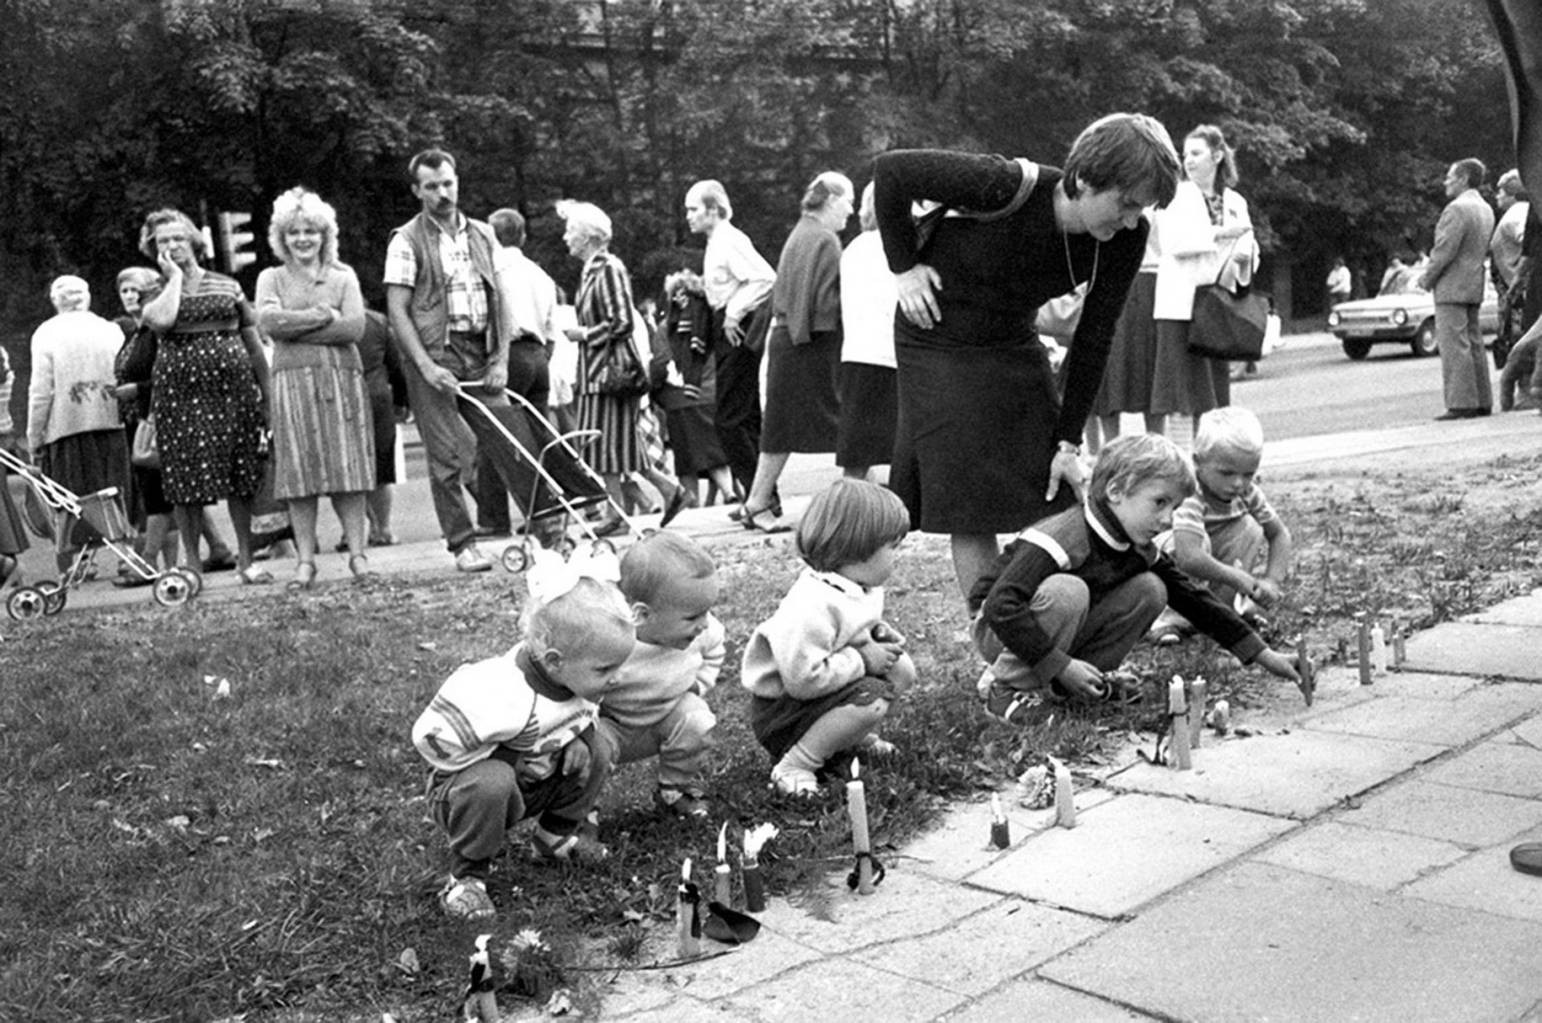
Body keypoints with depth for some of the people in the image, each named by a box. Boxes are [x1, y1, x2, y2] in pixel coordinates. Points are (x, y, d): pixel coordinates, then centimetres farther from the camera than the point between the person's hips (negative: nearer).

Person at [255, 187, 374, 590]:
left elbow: (355, 326, -4)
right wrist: (322, 316, -7)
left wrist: (296, 327, -7)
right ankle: (305, 560, 4)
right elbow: (268, 321, -7)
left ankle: (357, 551, 4)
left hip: (342, 379, 0)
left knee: (347, 467, -2)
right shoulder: (271, 278, 12)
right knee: (298, 470, -1)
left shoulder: (343, 275, 12)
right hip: (292, 380, 0)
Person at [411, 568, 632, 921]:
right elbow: (434, 737, -33)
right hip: (464, 791, -7)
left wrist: (573, 741, -14)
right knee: (491, 783, -39)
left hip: (534, 783, 7)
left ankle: (555, 836, 11)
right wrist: (510, 762, -25)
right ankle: (467, 877, -17)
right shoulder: (502, 699, -40)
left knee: (592, 751, -9)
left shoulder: (579, 677, -14)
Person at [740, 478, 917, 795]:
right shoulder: (810, 607, -33)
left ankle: (853, 739, 16)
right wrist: (862, 659, -26)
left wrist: (878, 634, -4)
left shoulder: (860, 589, -1)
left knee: (902, 670, 1)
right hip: (779, 712, -10)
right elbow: (803, 678, -35)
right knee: (871, 699, -31)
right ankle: (792, 767, -18)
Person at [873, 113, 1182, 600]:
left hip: (1013, 345, 5)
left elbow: (1094, 338, -8)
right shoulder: (1007, 186, -31)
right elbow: (890, 169, -20)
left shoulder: (1126, 237, -16)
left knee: (1056, 497, 1)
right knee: (971, 506, -7)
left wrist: (1069, 440, -10)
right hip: (940, 340, -5)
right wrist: (904, 266, -17)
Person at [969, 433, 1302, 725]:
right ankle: (1007, 684, -22)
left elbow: (1194, 598, 3)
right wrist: (1061, 665, -35)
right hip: (999, 630, -7)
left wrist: (1262, 654, 0)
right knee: (1066, 591, -38)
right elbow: (1000, 606, -37)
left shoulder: (1137, 549, -4)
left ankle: (1091, 678, 0)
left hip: (1059, 631, 7)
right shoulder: (1062, 539, -30)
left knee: (1149, 590, -9)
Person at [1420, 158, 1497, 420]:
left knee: (1454, 345, -9)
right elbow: (1482, 250, 15)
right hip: (1474, 285, 9)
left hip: (1451, 288, -9)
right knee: (1473, 344, 12)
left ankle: (1461, 404, -11)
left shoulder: (1458, 208, -15)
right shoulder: (1486, 209, 14)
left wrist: (1427, 279, -7)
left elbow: (1445, 250, -20)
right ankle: (1482, 402, 15)